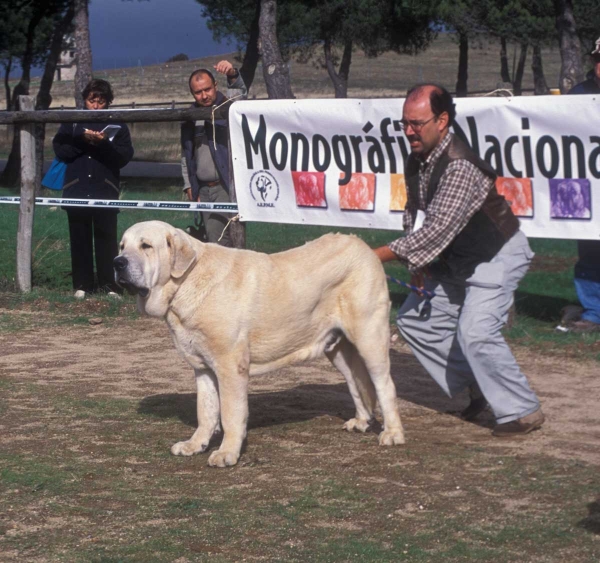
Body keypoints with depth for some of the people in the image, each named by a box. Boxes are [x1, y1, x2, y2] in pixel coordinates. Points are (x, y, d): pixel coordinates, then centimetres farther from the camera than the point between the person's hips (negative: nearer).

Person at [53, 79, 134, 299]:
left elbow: (125, 156, -1)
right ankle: (82, 284, 6)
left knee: (106, 237, -4)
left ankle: (108, 284, -2)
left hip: (105, 191, -1)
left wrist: (104, 143, -17)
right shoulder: (72, 123, 11)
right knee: (80, 239, 2)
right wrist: (82, 139, -13)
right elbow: (60, 149, 1)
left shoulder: (117, 125, 8)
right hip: (76, 190, 1)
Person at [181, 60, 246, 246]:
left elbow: (240, 92, -24)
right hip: (203, 189, 6)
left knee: (218, 238, -16)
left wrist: (233, 75, -44)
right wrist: (188, 185, 13)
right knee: (213, 238, 4)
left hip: (226, 186, -6)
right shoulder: (190, 117, 12)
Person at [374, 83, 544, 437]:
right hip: (456, 259, 9)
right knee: (415, 319, 10)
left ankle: (522, 411, -6)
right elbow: (414, 216, 9)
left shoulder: (460, 167, -32)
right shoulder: (418, 160, -4)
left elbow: (438, 228, -39)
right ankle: (478, 386, 20)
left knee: (475, 332, -22)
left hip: (497, 256, -9)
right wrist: (419, 264, -4)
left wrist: (377, 257, -40)